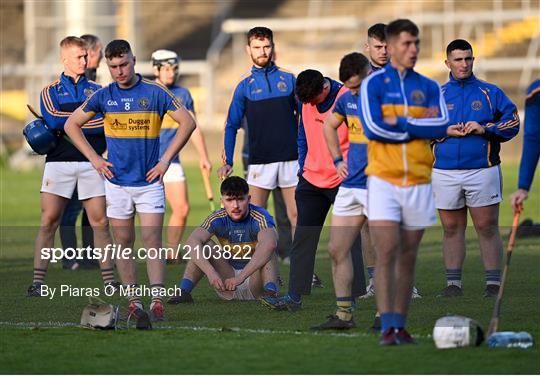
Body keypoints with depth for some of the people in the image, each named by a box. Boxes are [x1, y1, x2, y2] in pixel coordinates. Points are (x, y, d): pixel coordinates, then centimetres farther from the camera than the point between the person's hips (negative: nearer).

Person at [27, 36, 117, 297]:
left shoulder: (97, 91, 14)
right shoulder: (51, 91, 10)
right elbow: (53, 119, -9)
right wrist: (88, 120, -8)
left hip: (90, 163, 1)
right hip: (59, 162, -1)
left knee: (100, 222, -1)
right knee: (49, 221, -6)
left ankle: (109, 279, 6)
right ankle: (38, 280, -5)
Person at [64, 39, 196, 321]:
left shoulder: (155, 92, -4)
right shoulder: (103, 96, 2)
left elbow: (188, 122, 0)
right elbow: (72, 124, 12)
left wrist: (166, 160, -4)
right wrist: (94, 159, 4)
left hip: (149, 181, -2)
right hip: (117, 182, 3)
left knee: (152, 241, -10)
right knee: (124, 242, 5)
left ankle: (157, 301, -15)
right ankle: (133, 300, 12)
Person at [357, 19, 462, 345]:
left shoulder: (429, 87, 10)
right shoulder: (373, 83, 1)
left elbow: (443, 125, -6)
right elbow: (373, 127, -13)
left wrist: (401, 122, -12)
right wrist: (421, 127, -7)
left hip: (419, 181, 3)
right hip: (383, 180, -3)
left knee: (408, 258, 7)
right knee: (386, 254, -11)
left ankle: (401, 326, 12)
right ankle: (387, 327, -12)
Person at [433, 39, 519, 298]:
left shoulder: (490, 93, 8)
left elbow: (512, 121, 2)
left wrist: (485, 129, -11)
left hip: (482, 170, -2)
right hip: (445, 173, 2)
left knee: (487, 227, -3)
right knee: (452, 228, 6)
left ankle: (494, 283, 0)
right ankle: (453, 283, 10)